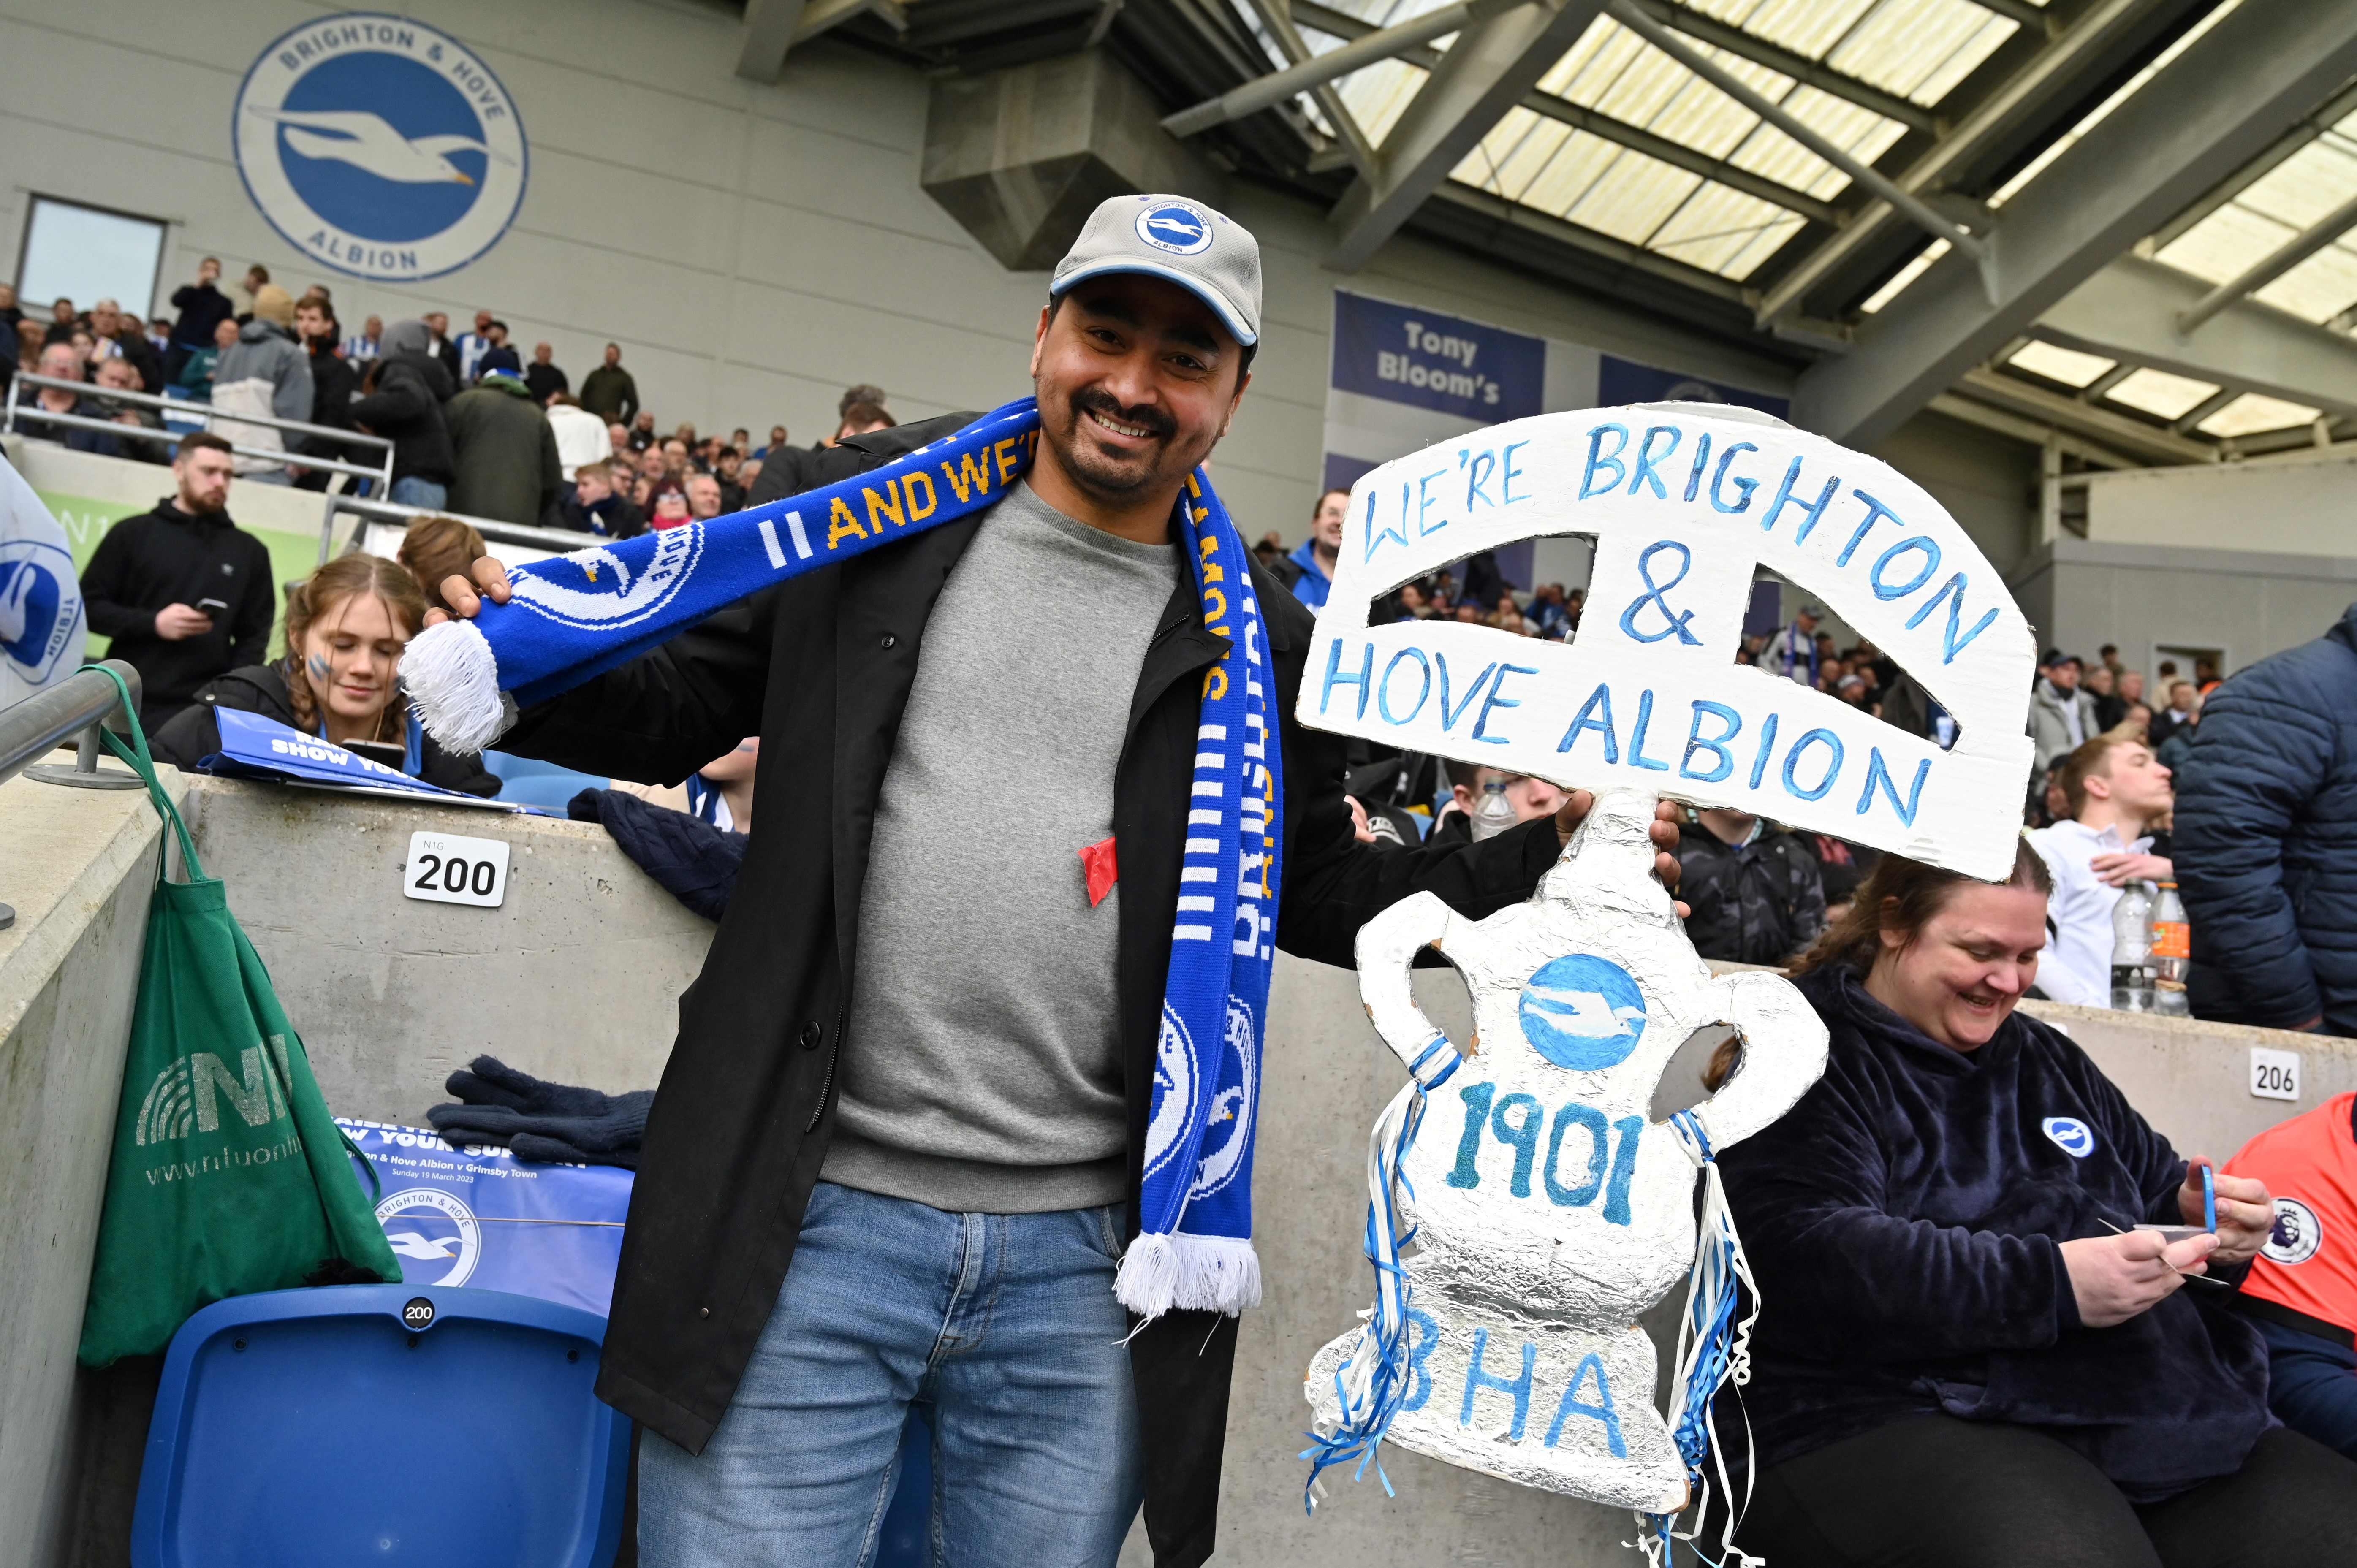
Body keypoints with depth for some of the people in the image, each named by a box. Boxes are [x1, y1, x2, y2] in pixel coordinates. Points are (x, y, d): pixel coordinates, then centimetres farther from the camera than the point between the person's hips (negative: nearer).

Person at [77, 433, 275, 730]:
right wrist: (152, 623, -10)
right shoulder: (133, 534, 8)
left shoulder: (250, 551, 13)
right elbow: (88, 605, 6)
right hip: (126, 704, 0)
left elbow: (255, 636, 11)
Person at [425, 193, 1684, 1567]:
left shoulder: (1263, 645, 7)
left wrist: (1539, 859, 0)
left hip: (1087, 1268, 2)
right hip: (811, 1220, -1)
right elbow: (681, 711, 10)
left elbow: (1320, 896, 13)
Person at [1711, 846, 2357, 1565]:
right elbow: (1809, 1258, -16)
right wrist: (2052, 1284, -22)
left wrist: (2205, 1220, 7)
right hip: (1897, 1417, -7)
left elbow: (2159, 1188, 33)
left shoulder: (2050, 1061, 25)